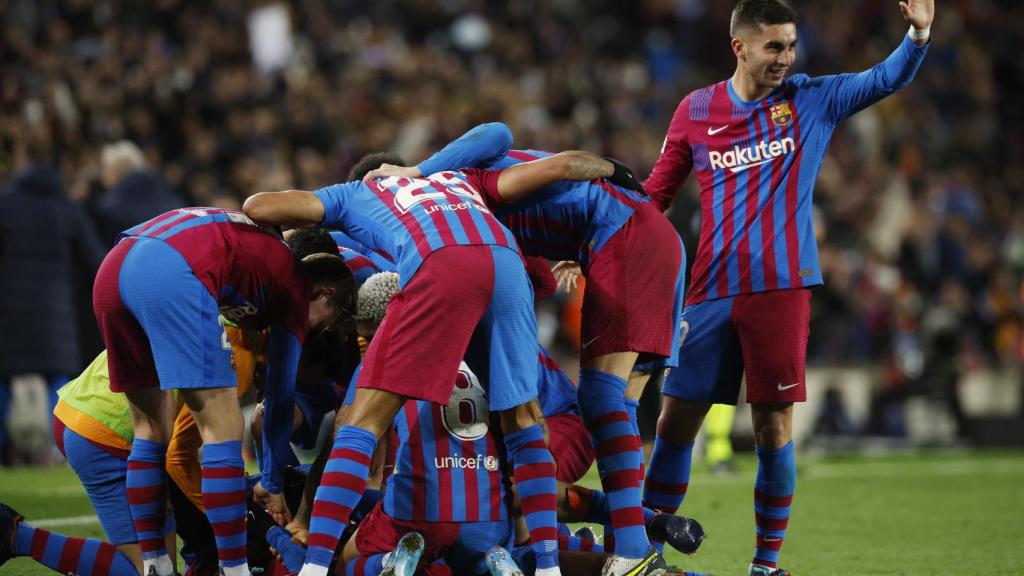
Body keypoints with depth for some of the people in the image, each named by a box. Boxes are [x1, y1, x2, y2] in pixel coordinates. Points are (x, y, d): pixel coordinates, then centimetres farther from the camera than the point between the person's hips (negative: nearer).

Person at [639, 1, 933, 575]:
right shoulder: (696, 111, 5)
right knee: (675, 423, 2)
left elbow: (888, 78, -1)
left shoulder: (813, 100, 5)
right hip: (711, 292, 1)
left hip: (782, 291, -1)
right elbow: (655, 194, 14)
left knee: (775, 428, -1)